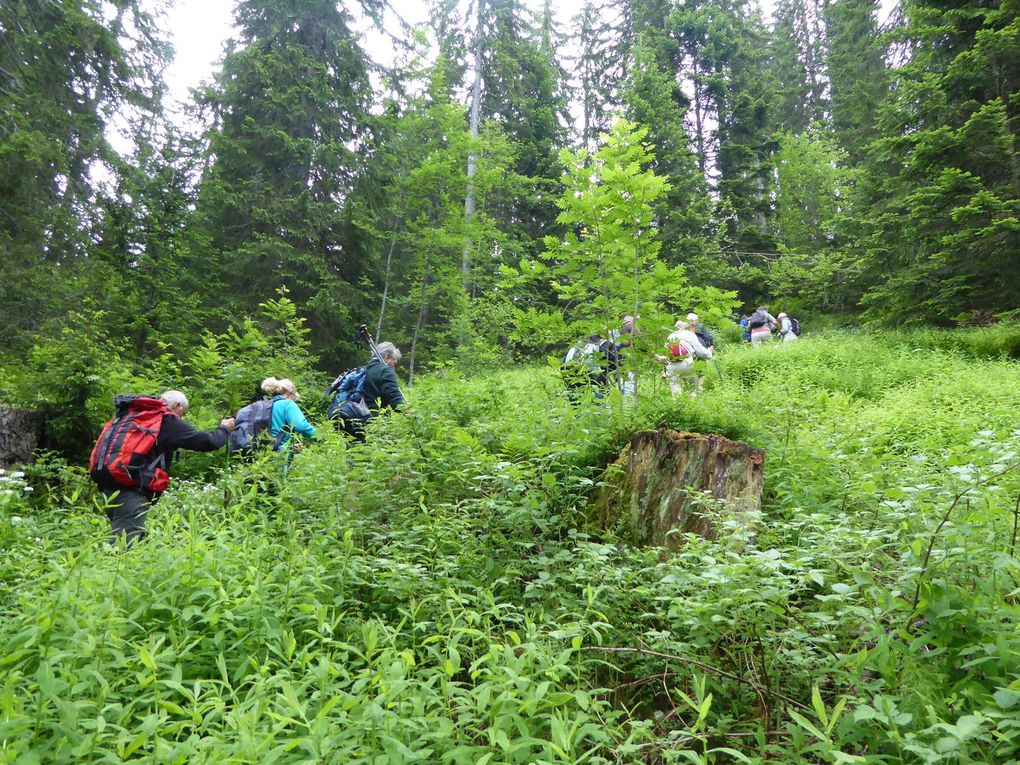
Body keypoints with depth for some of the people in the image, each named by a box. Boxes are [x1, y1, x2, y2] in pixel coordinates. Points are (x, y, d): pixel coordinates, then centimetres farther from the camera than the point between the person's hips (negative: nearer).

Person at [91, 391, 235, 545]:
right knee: (125, 543, -9)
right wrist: (224, 428, 16)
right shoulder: (168, 421, -1)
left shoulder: (131, 413, 18)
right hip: (132, 487, -8)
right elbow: (208, 441, -1)